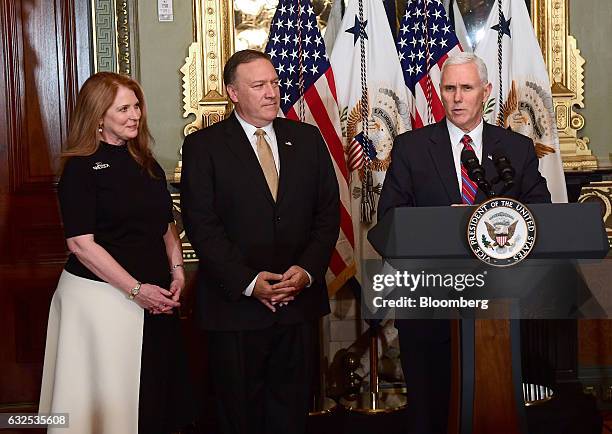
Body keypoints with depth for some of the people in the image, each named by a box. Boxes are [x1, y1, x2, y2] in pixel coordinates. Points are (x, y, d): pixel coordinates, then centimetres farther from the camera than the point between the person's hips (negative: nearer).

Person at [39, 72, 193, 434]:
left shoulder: (148, 165, 12)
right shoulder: (81, 168, -8)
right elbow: (81, 243, -14)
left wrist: (177, 272, 0)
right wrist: (136, 289, -17)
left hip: (155, 296, 6)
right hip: (100, 296, -6)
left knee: (156, 396, 10)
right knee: (109, 401, 3)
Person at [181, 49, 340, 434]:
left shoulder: (307, 139, 8)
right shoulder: (204, 146, -3)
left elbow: (328, 211, 6)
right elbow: (201, 225, -9)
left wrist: (308, 269, -8)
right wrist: (248, 282, -16)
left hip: (299, 299, 3)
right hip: (236, 303, -3)